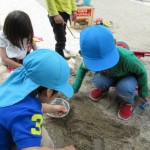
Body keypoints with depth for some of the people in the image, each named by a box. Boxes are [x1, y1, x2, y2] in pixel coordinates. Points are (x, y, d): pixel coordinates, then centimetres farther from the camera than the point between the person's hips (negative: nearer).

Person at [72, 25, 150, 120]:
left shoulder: (126, 58, -42)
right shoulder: (92, 58, -31)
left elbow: (141, 72, -21)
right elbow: (82, 68, -6)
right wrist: (75, 88, -8)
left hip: (128, 77, -2)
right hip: (109, 77, 3)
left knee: (124, 88, -35)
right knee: (98, 81, -29)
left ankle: (128, 102, 1)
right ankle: (103, 90, 9)